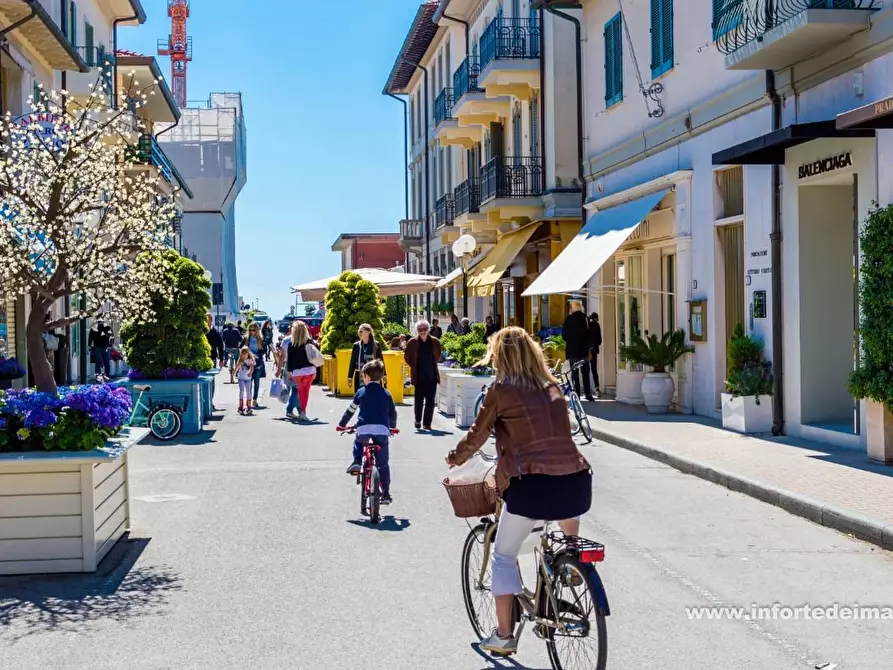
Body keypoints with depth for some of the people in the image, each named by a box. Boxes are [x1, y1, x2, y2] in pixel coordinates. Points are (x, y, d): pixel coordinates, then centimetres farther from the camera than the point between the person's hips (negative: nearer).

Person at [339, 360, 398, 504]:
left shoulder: (361, 392, 10)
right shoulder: (386, 394, 15)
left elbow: (350, 411, 18)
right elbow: (393, 413, 24)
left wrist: (342, 425, 33)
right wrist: (392, 427, 43)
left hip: (364, 428, -1)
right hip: (382, 429, 1)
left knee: (358, 443, 34)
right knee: (383, 464, 8)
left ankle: (356, 462, 7)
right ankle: (386, 494, 6)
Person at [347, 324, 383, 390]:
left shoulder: (376, 345, 0)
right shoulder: (356, 345, 5)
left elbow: (380, 361, 4)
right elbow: (353, 362, 7)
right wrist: (350, 377, 6)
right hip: (359, 377, 2)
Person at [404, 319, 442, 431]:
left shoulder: (435, 342, 3)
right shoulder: (412, 342, -2)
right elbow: (407, 357, 9)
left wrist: (432, 364, 11)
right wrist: (414, 367, 7)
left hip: (432, 375, 2)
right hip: (419, 376, -2)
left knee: (430, 400, 0)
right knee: (419, 399, 0)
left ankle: (427, 423, 5)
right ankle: (418, 421, 19)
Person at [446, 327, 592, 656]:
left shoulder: (501, 390, 1)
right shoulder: (553, 387, 15)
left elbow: (477, 436, 8)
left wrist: (454, 458, 27)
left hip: (532, 485, -4)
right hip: (576, 483, 4)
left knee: (504, 556, 15)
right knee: (568, 516, 40)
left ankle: (504, 636, 18)